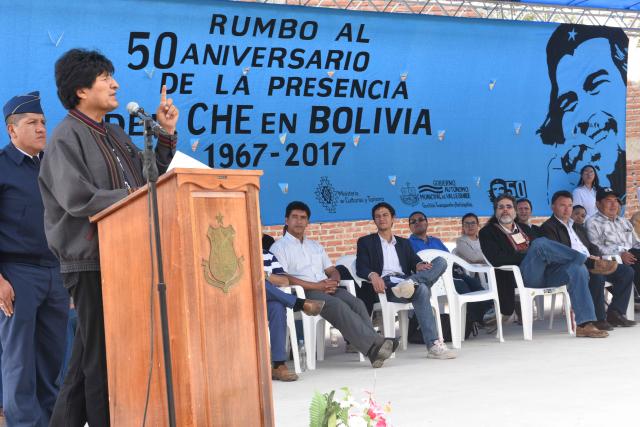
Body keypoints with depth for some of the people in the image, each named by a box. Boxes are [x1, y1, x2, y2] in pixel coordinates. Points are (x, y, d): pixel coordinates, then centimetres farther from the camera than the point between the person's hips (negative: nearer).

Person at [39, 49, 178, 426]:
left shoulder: (114, 134, 17)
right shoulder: (67, 137, -8)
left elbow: (149, 177, 17)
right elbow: (78, 199, -19)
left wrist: (166, 134, 8)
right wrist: (136, 198, -15)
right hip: (91, 261, -8)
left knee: (88, 357, 12)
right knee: (101, 356, -5)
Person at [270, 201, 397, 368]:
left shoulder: (315, 246, 29)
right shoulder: (279, 247, 7)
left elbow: (332, 271, 24)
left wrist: (333, 280, -3)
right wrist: (316, 286, -15)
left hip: (327, 288, 6)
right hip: (304, 293, -6)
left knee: (357, 303, -25)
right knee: (338, 306, -33)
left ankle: (374, 349, -39)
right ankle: (374, 344, -42)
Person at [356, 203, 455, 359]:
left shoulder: (403, 243, 31)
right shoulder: (366, 242, 20)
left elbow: (414, 261, 15)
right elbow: (361, 268, 4)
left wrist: (419, 265, -12)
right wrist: (373, 275, -21)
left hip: (404, 280, 5)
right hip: (385, 284, -5)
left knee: (441, 261, -20)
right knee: (421, 289, -37)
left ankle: (410, 283, -45)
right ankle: (433, 345, -48)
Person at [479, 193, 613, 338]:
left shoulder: (524, 228, 30)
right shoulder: (488, 232, 12)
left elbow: (546, 250, 24)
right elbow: (496, 259, -7)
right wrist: (528, 254, -8)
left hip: (544, 272, 6)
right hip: (522, 275, -6)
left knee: (577, 269, -23)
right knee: (540, 243, -32)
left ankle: (584, 325, -28)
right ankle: (590, 263, -20)